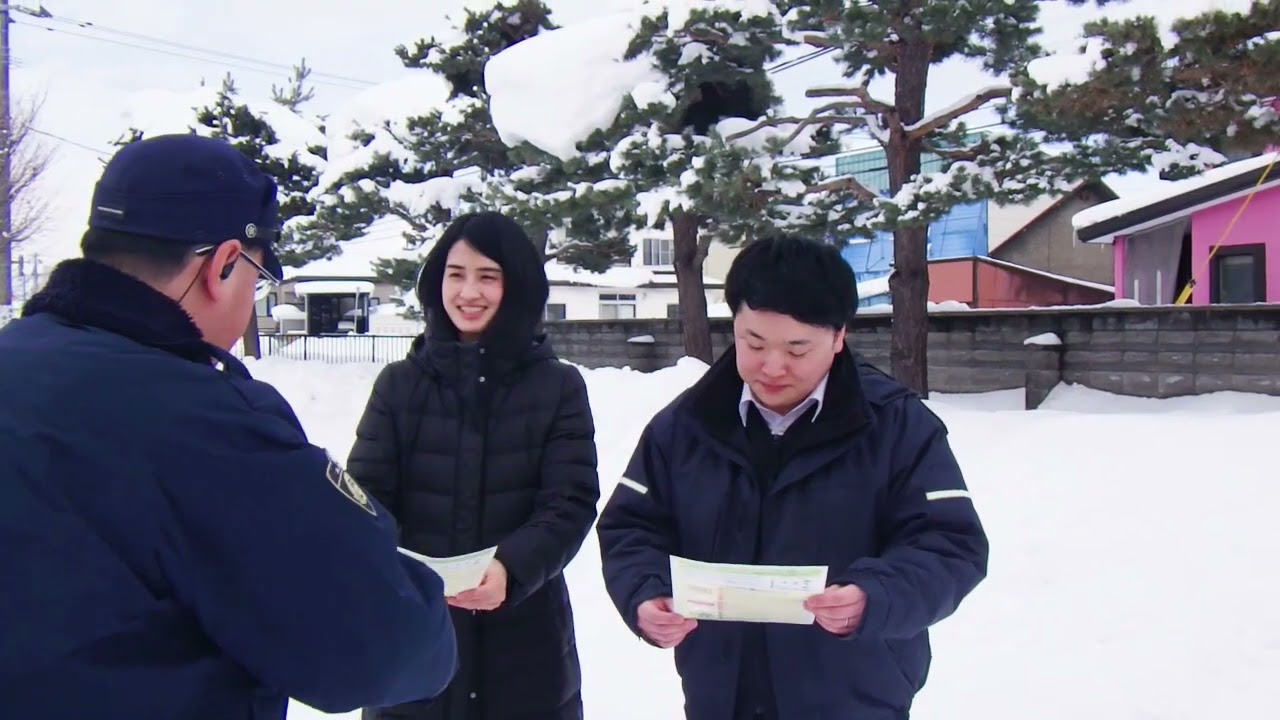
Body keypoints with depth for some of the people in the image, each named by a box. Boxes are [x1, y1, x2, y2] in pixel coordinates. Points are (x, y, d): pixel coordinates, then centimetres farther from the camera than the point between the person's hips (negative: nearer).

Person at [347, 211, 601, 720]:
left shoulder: (559, 386, 0)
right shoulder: (399, 383, 3)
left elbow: (571, 504, -8)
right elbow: (365, 497, -2)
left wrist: (511, 568, -27)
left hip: (524, 640, 0)